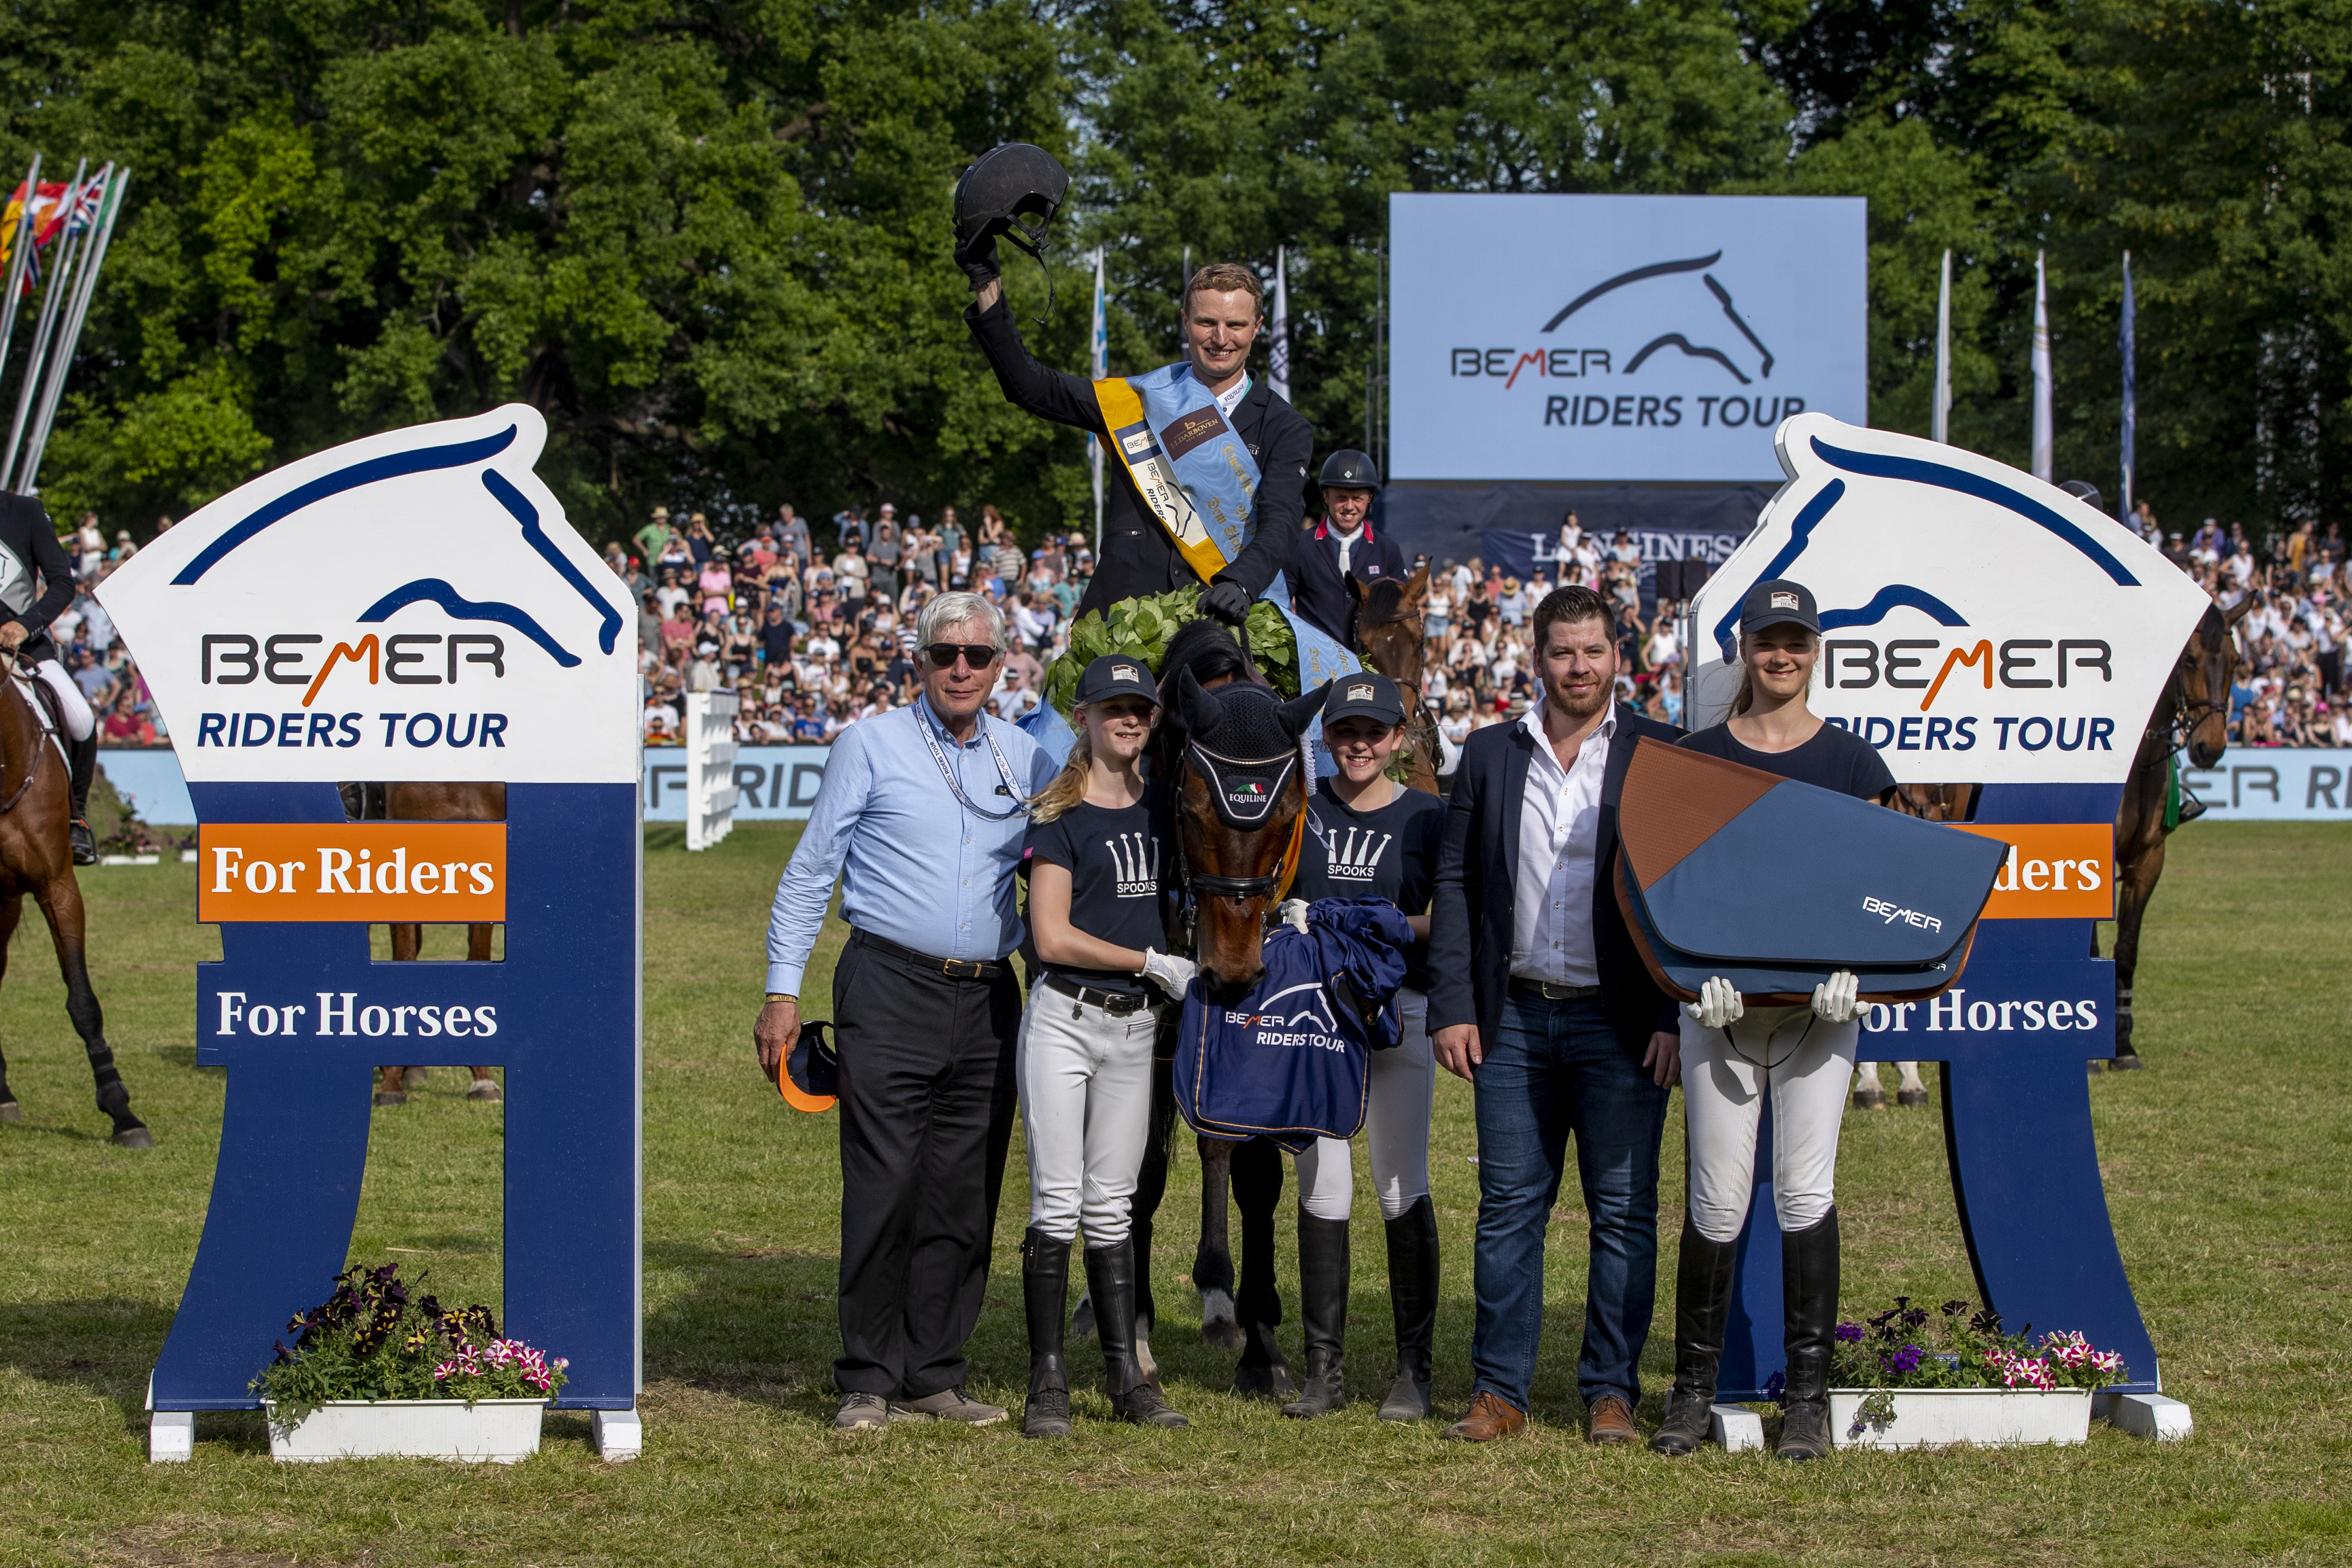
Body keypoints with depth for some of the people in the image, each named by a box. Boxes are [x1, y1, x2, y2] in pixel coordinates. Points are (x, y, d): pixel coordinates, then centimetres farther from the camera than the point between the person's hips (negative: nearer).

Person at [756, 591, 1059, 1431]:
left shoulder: (1025, 759, 13)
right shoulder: (872, 745, 3)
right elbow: (810, 871, 3)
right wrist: (783, 990, -2)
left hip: (987, 999, 4)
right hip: (890, 989, -4)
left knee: (965, 1195, 4)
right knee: (884, 1189, -8)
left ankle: (935, 1376, 11)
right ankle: (869, 1382, -2)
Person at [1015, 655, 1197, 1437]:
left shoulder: (1162, 805, 11)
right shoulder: (1058, 815, -7)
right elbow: (1053, 937, -13)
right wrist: (1155, 963, -11)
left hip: (1135, 1025, 5)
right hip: (1065, 1020, -5)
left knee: (1111, 1205, 10)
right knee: (1057, 1203, -5)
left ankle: (1127, 1378, 11)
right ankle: (1048, 1382, -1)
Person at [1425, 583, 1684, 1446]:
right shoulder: (1488, 755, 10)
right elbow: (1455, 884, 10)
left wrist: (1675, 1017, -7)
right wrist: (1452, 1008, 1)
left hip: (1620, 1021, -2)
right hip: (1515, 1018, 2)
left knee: (1623, 1213, 2)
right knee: (1508, 1207, 4)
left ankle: (1612, 1393, 9)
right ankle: (1499, 1392, 10)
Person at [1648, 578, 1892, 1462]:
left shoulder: (1850, 761, 8)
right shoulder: (1699, 758, 8)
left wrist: (1849, 966, -12)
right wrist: (1699, 968, -12)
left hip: (1819, 1000, 0)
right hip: (1722, 1001, 0)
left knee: (1805, 1190, -5)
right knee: (1717, 1200, -2)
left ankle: (1809, 1394, 1)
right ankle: (1693, 1388, 9)